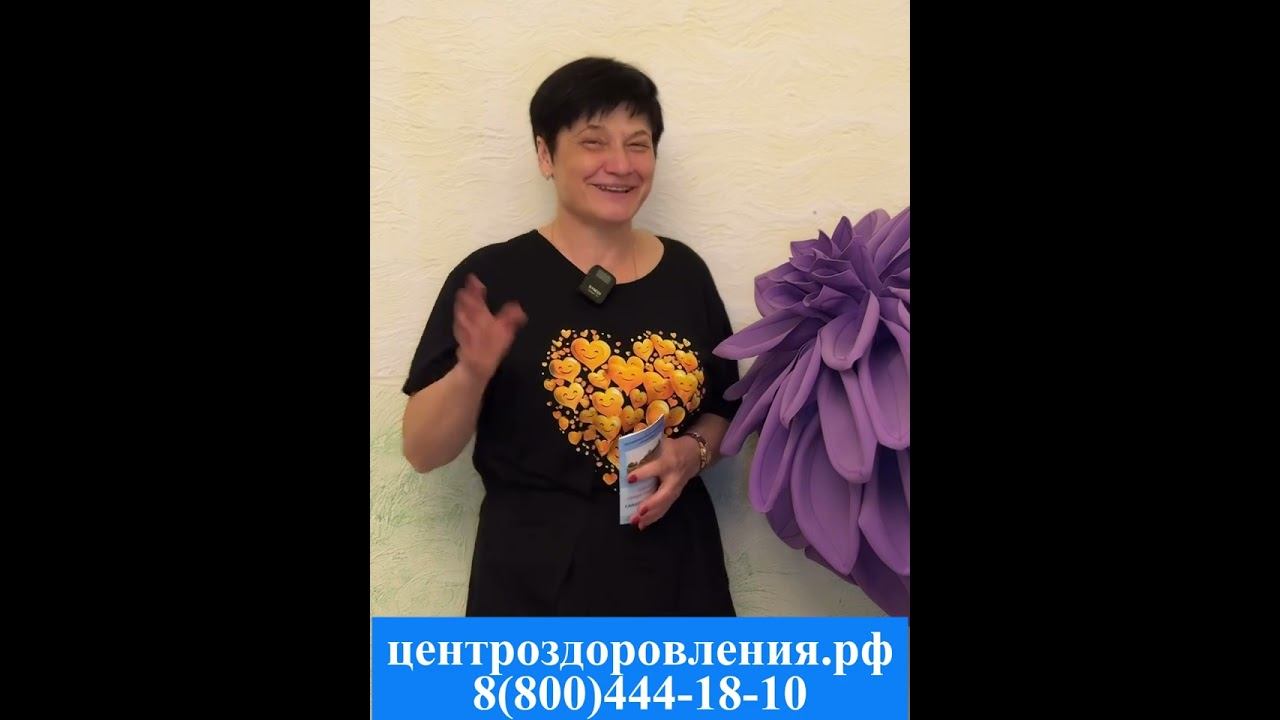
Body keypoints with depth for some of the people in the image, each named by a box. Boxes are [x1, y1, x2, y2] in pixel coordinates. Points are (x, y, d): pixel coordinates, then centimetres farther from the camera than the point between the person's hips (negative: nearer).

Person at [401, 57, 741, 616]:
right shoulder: (493, 276, -10)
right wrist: (471, 372, -26)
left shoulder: (685, 271, 3)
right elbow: (422, 452, -9)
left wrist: (692, 452, -7)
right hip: (540, 581, -3)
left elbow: (723, 408, 13)